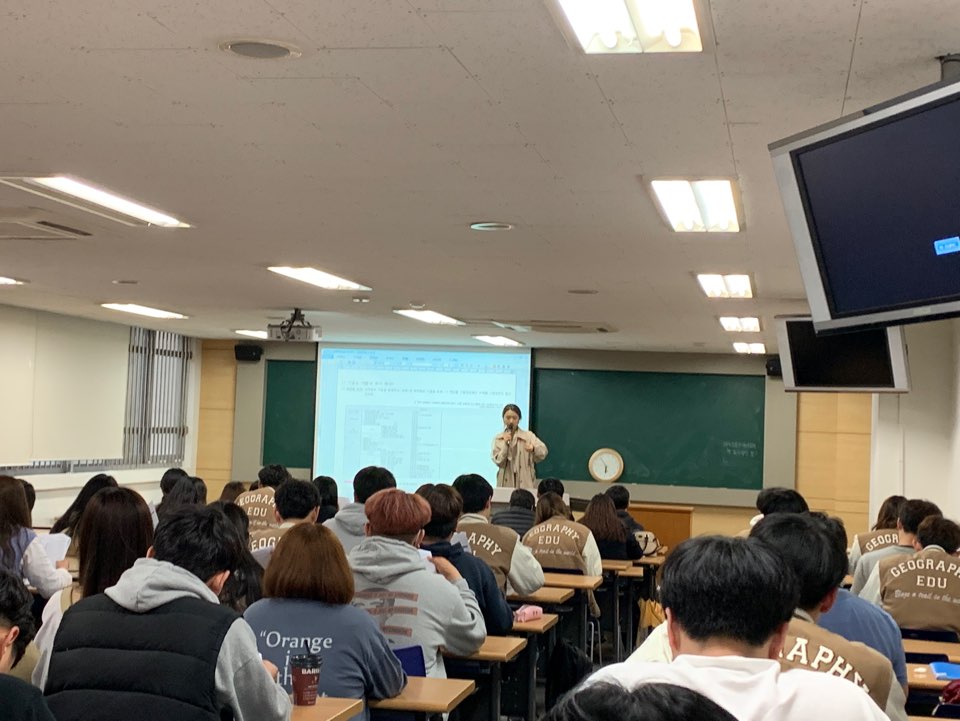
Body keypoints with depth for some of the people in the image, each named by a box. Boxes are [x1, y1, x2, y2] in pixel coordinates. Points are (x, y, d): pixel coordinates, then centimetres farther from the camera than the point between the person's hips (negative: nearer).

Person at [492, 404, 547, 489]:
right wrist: (505, 444, -13)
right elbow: (498, 461, -2)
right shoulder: (498, 439, 7)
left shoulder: (528, 436, 2)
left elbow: (543, 452, -11)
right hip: (505, 484, 1)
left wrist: (533, 448, -32)